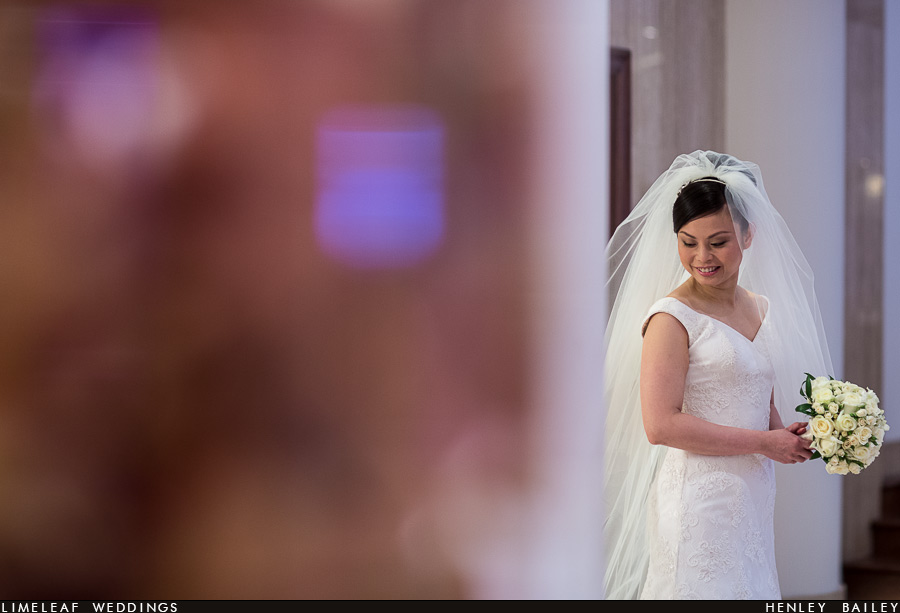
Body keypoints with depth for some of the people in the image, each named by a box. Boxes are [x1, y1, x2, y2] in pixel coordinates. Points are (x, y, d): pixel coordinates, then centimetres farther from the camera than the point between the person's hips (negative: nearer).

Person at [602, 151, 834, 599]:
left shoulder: (761, 307, 11)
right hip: (699, 501, -7)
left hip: (753, 494, 7)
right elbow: (661, 425, -19)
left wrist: (788, 437, -1)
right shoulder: (671, 318, -12)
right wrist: (763, 442, -14)